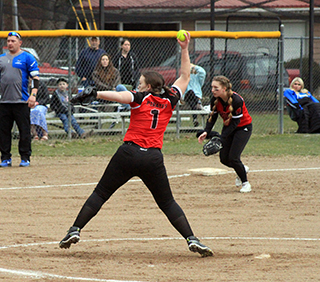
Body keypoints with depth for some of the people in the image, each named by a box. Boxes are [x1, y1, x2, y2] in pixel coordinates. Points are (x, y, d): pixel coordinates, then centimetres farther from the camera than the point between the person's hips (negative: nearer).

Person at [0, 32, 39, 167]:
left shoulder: (27, 58, 2)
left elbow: (35, 77, -2)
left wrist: (33, 95, -14)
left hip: (21, 100, -4)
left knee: (24, 130, -3)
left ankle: (25, 158, 4)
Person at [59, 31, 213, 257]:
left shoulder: (141, 98, 2)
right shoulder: (169, 101, 11)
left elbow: (118, 95, -18)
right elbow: (185, 77, 24)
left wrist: (93, 93, -26)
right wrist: (184, 50, 27)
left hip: (129, 153, -2)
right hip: (154, 158, 2)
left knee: (100, 194, 7)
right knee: (167, 203, 12)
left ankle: (75, 230, 0)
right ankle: (191, 239, -1)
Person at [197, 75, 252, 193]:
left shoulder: (236, 100, -32)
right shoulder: (215, 99, -16)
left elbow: (235, 122, -28)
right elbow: (212, 117, -7)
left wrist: (221, 137, -34)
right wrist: (206, 132, -24)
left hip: (243, 127, -6)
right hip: (228, 126, 6)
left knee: (233, 158, -14)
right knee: (224, 159, 4)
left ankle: (245, 183, 8)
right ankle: (243, 169, 35)